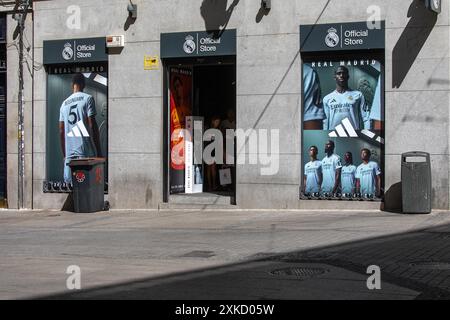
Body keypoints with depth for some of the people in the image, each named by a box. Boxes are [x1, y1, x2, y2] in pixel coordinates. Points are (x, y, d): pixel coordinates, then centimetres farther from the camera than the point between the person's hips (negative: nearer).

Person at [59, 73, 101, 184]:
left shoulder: (64, 103, 15)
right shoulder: (87, 98, 0)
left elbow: (61, 131, 14)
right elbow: (92, 125, -7)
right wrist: (99, 150, -2)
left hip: (69, 152, 5)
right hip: (86, 150, -5)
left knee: (70, 182, 5)